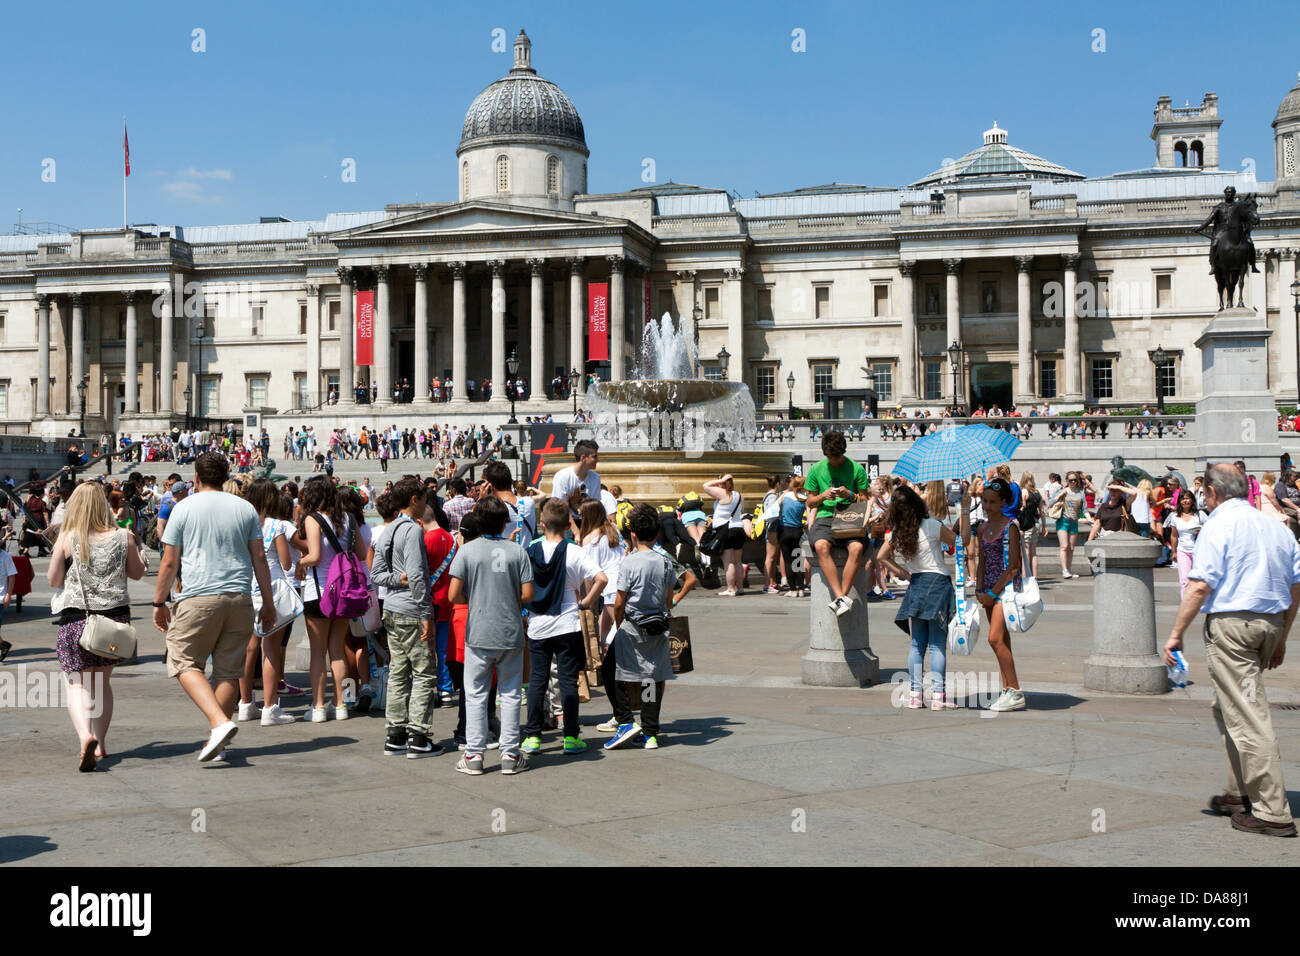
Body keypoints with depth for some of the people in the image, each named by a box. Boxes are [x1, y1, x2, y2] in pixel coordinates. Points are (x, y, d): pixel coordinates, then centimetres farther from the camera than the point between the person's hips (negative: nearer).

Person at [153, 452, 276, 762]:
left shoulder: (184, 507, 2)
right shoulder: (245, 508, 10)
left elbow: (169, 562, 1)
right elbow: (259, 559, 10)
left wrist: (159, 602, 11)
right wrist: (268, 603, 16)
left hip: (199, 598, -3)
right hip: (239, 598, 4)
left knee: (184, 662, 4)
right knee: (229, 670, 8)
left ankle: (220, 722, -15)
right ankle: (218, 739, 9)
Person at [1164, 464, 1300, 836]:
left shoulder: (1218, 525, -8)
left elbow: (1200, 586, -16)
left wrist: (1176, 634, -11)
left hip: (1230, 621, -8)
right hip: (1269, 623, 8)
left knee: (1246, 715, -6)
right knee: (1226, 706, 21)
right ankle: (1239, 794, 24)